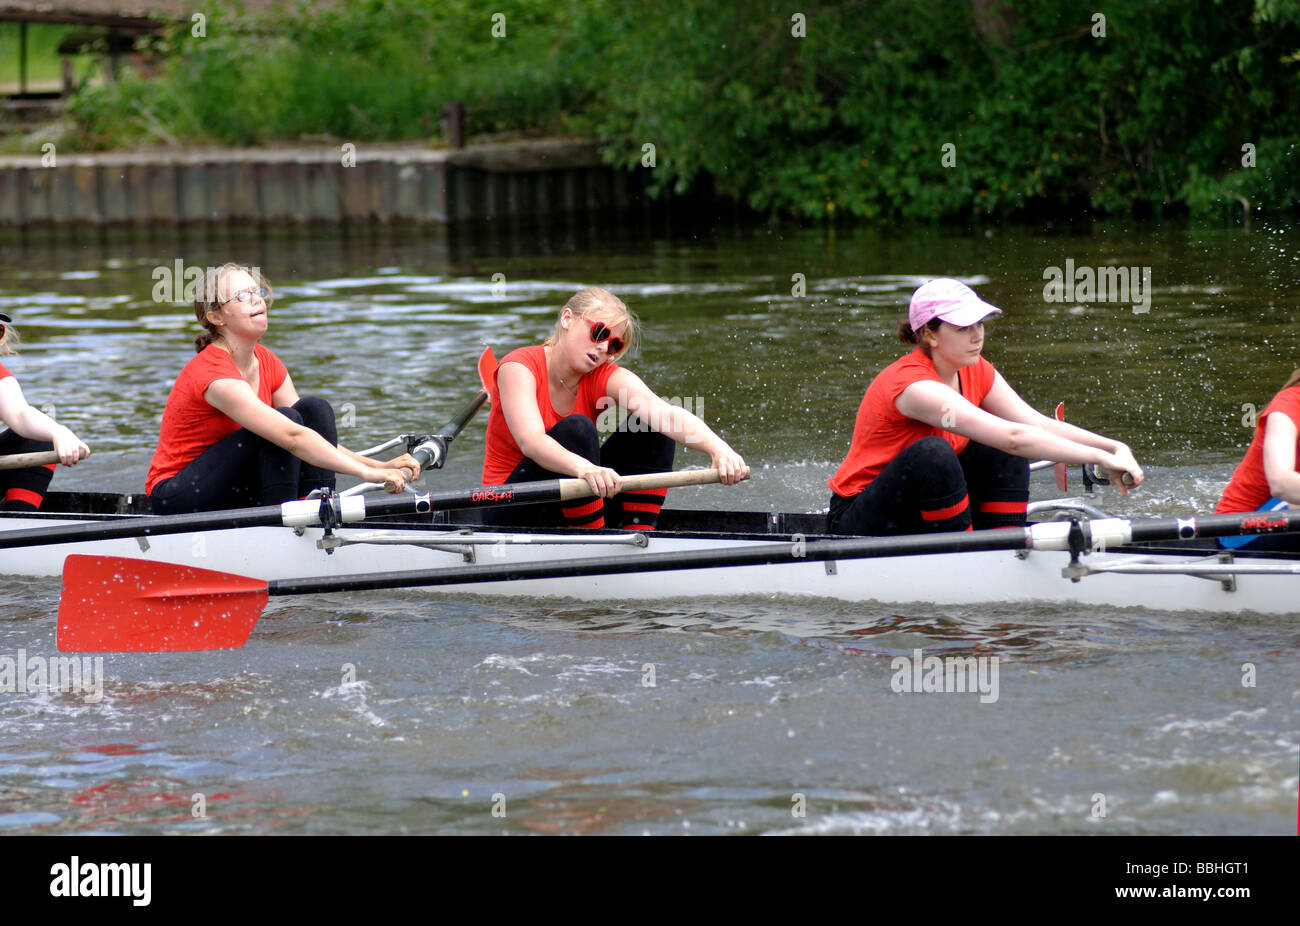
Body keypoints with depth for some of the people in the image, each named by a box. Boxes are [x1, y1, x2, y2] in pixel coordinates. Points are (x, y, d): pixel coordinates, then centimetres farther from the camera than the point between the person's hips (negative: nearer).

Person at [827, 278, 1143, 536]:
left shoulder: (975, 372, 0)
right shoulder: (913, 383, -27)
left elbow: (1041, 425, -5)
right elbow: (1013, 436, -35)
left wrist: (1113, 446, -20)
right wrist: (1102, 458, -36)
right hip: (858, 522, -8)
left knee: (1006, 455, -7)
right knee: (933, 452, -33)